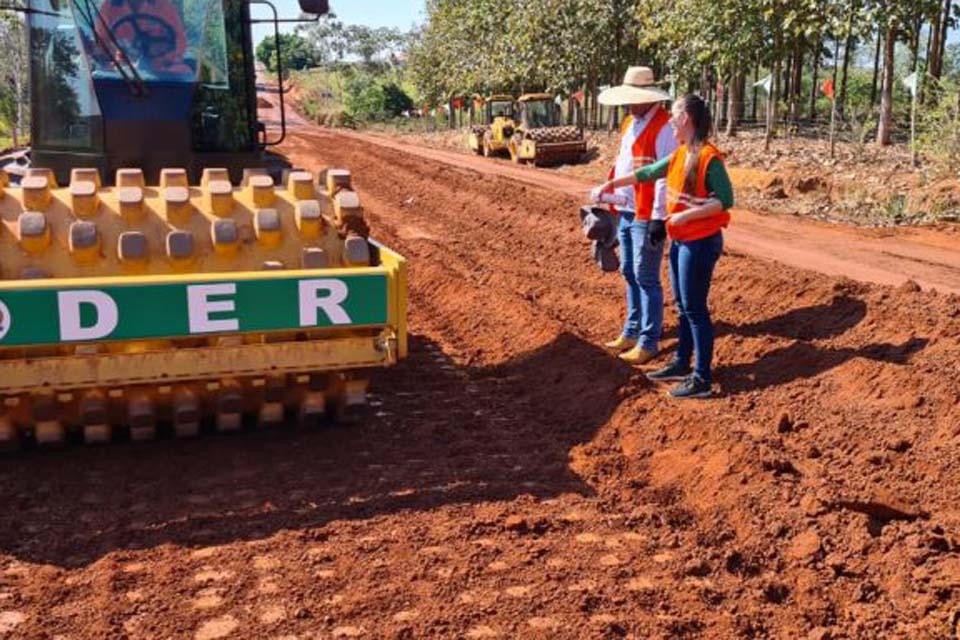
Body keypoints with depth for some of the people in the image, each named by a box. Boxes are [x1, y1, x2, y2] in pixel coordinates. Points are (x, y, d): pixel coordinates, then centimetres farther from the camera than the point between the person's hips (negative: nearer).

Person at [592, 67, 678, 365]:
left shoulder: (663, 127, -14)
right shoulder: (630, 123, 14)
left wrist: (659, 217, -20)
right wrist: (612, 200, 18)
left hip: (647, 216, -9)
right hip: (625, 212, 9)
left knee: (646, 278, -2)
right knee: (629, 274, 15)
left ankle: (648, 342, 7)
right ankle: (632, 332, 27)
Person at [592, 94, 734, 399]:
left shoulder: (709, 157, -17)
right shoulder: (680, 154, 8)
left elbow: (725, 200, -20)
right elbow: (648, 173, 20)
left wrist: (687, 215, -23)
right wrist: (612, 184, 22)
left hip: (701, 243, -8)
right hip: (680, 240, 8)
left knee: (695, 309, -3)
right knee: (682, 306, 16)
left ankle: (702, 379, 5)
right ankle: (682, 364, 29)